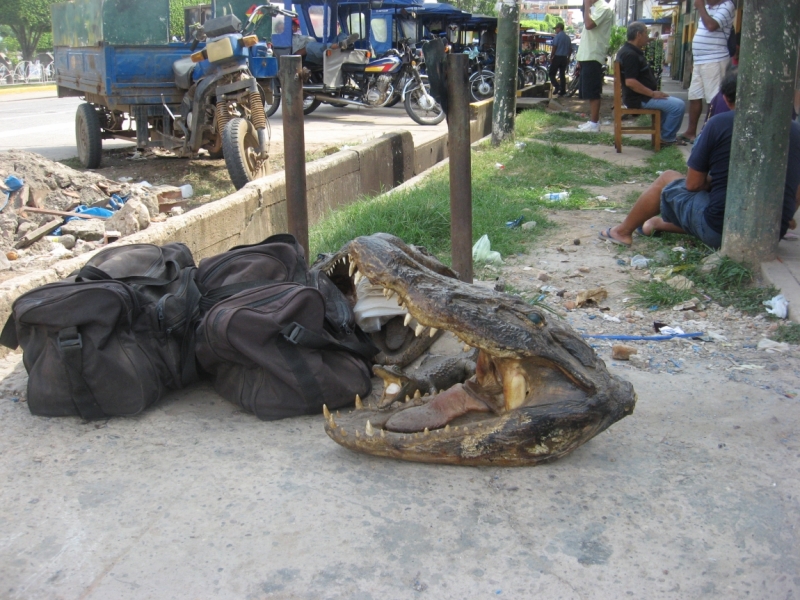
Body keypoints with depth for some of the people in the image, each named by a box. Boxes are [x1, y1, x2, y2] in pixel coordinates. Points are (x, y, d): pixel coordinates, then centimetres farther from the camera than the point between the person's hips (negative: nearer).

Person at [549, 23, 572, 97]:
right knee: (562, 75, 9)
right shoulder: (568, 37, 12)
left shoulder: (557, 36, -9)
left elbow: (554, 48, -14)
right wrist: (568, 58, 22)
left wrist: (551, 57, -8)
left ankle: (557, 86, -22)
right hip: (564, 58, 7)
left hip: (557, 57, -6)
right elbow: (570, 49, 15)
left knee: (552, 74, -1)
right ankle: (562, 92, 7)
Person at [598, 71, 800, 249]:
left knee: (667, 179, 20)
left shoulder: (719, 123, -7)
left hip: (719, 232, -4)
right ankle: (658, 223, 52)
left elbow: (693, 184, -3)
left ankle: (623, 231, 36)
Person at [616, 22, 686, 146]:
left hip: (640, 96, 12)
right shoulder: (630, 54, -20)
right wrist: (652, 94, -22)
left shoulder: (630, 51, 14)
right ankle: (667, 138, 0)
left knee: (670, 102, 28)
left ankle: (667, 135, 28)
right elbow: (630, 82, -29)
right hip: (639, 99, -12)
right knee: (678, 105, -15)